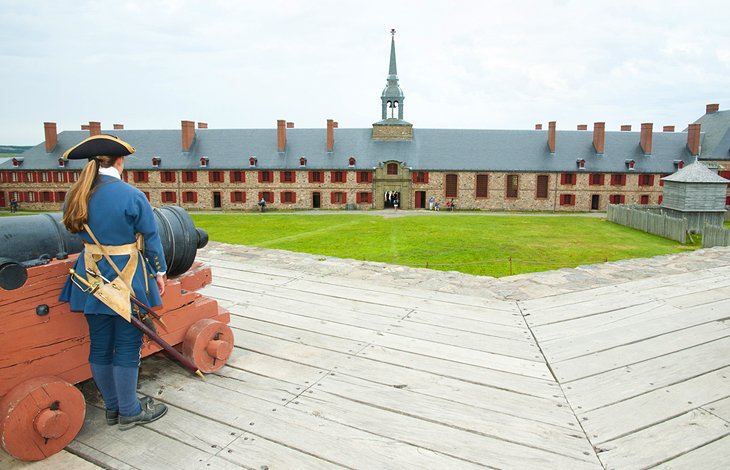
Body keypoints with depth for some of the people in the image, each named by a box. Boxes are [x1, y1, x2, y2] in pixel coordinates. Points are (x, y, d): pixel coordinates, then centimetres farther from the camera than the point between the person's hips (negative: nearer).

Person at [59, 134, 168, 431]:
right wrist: (159, 272, 4)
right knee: (127, 346, 5)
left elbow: (78, 232, 13)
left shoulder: (75, 197, 2)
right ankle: (129, 411, 17)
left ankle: (112, 407, 30)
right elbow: (151, 240, -8)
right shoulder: (132, 197, -14)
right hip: (127, 281, -6)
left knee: (100, 346, 14)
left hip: (92, 279, 6)